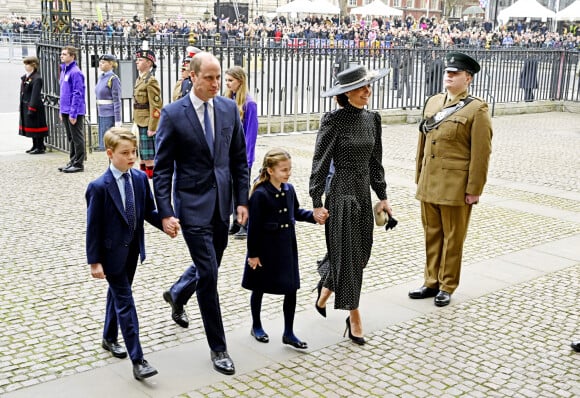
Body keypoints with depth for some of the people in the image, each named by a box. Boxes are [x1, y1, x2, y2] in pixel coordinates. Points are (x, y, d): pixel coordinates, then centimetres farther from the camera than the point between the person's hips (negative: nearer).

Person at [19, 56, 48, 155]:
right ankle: (35, 146, 25)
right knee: (30, 126, 15)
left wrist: (31, 109, -23)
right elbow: (23, 92, 17)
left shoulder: (37, 78, -16)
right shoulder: (25, 77, 13)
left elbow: (35, 95, -20)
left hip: (34, 106, -9)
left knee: (36, 127, -2)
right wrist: (22, 107, 15)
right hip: (25, 106, 9)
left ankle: (40, 147, 6)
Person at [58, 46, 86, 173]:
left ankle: (79, 164, 5)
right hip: (66, 110, 9)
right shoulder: (64, 70, 14)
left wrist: (73, 113, -20)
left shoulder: (75, 72, -14)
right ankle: (72, 161, 24)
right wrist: (62, 111, 18)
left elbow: (77, 94, -18)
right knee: (71, 138, 15)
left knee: (77, 138, -1)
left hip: (75, 111, -9)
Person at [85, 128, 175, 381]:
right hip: (112, 251, -6)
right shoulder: (99, 187, -19)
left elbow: (149, 212, 4)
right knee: (125, 302, -6)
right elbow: (93, 226, -15)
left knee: (117, 294, 23)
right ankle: (137, 360, -3)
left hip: (133, 248, 6)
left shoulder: (141, 178, -2)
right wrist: (95, 261, -14)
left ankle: (109, 338, 44)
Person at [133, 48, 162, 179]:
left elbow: (156, 107, -19)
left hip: (148, 124, -9)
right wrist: (136, 122, 18)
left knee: (149, 157, -4)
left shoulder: (151, 81, -15)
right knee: (142, 154, 16)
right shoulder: (140, 79, 14)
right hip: (141, 123, 10)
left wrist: (152, 128, -21)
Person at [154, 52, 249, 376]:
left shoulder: (229, 108, 3)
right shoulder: (173, 114, -9)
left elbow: (239, 158, 8)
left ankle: (176, 295, 51)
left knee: (208, 266, 19)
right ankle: (218, 348, 10)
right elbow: (163, 168, -7)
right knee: (208, 274, -4)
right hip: (193, 205, -5)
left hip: (222, 203, 5)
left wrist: (242, 200, 3)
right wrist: (166, 213, -11)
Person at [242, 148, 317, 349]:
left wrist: (313, 215, -3)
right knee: (259, 289, 14)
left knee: (291, 290, 5)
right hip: (264, 250, -6)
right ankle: (256, 326, 34)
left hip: (286, 248, 6)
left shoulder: (289, 190, 0)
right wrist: (253, 254, -14)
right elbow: (253, 226, -17)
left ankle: (288, 333, 17)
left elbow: (296, 212, 15)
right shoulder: (260, 195, -20)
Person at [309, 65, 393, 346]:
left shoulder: (372, 119, 7)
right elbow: (320, 163, -11)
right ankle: (354, 318, 11)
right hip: (341, 193, -7)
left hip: (363, 193, 7)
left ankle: (324, 294, 39)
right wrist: (317, 203, -13)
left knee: (359, 252, 14)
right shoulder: (334, 120, -12)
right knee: (347, 254, -1)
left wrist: (382, 196, 13)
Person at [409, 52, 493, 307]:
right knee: (432, 235, 14)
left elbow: (481, 154, -11)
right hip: (429, 184, 6)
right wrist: (419, 177, 14)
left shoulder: (476, 110, -8)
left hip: (456, 187, -6)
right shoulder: (432, 102, 10)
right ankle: (432, 282, 26)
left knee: (453, 238, 7)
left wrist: (474, 190, -13)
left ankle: (447, 286, 19)